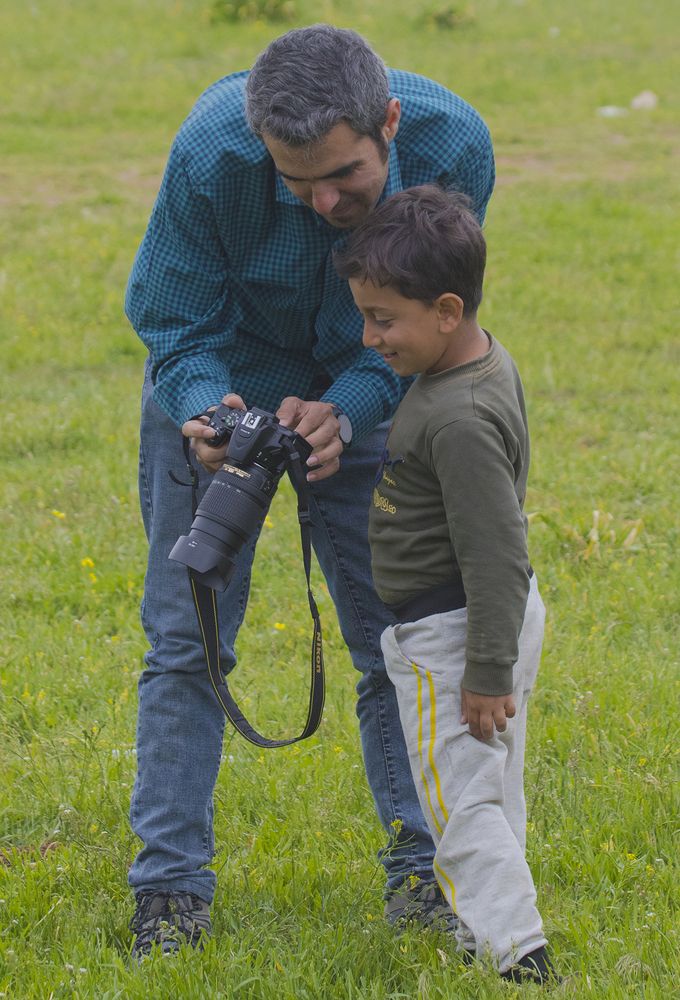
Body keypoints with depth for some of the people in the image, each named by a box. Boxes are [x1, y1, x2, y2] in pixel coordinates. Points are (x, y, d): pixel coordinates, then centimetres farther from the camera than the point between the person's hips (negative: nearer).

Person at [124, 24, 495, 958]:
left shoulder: (452, 147, -30)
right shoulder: (211, 154, -34)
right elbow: (176, 321, -19)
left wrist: (347, 411, -35)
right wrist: (202, 408, -40)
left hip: (360, 394, 2)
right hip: (222, 386, -2)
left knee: (396, 636, 3)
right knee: (188, 639, -4)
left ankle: (419, 870, 16)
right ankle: (170, 886, 3)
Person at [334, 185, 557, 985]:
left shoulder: (461, 422, -28)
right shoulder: (487, 363, 4)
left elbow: (494, 551, -27)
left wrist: (488, 673, -21)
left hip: (451, 635, -10)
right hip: (497, 619, 10)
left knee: (461, 799, -5)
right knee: (492, 794, 17)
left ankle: (519, 954, -7)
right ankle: (487, 939, 27)